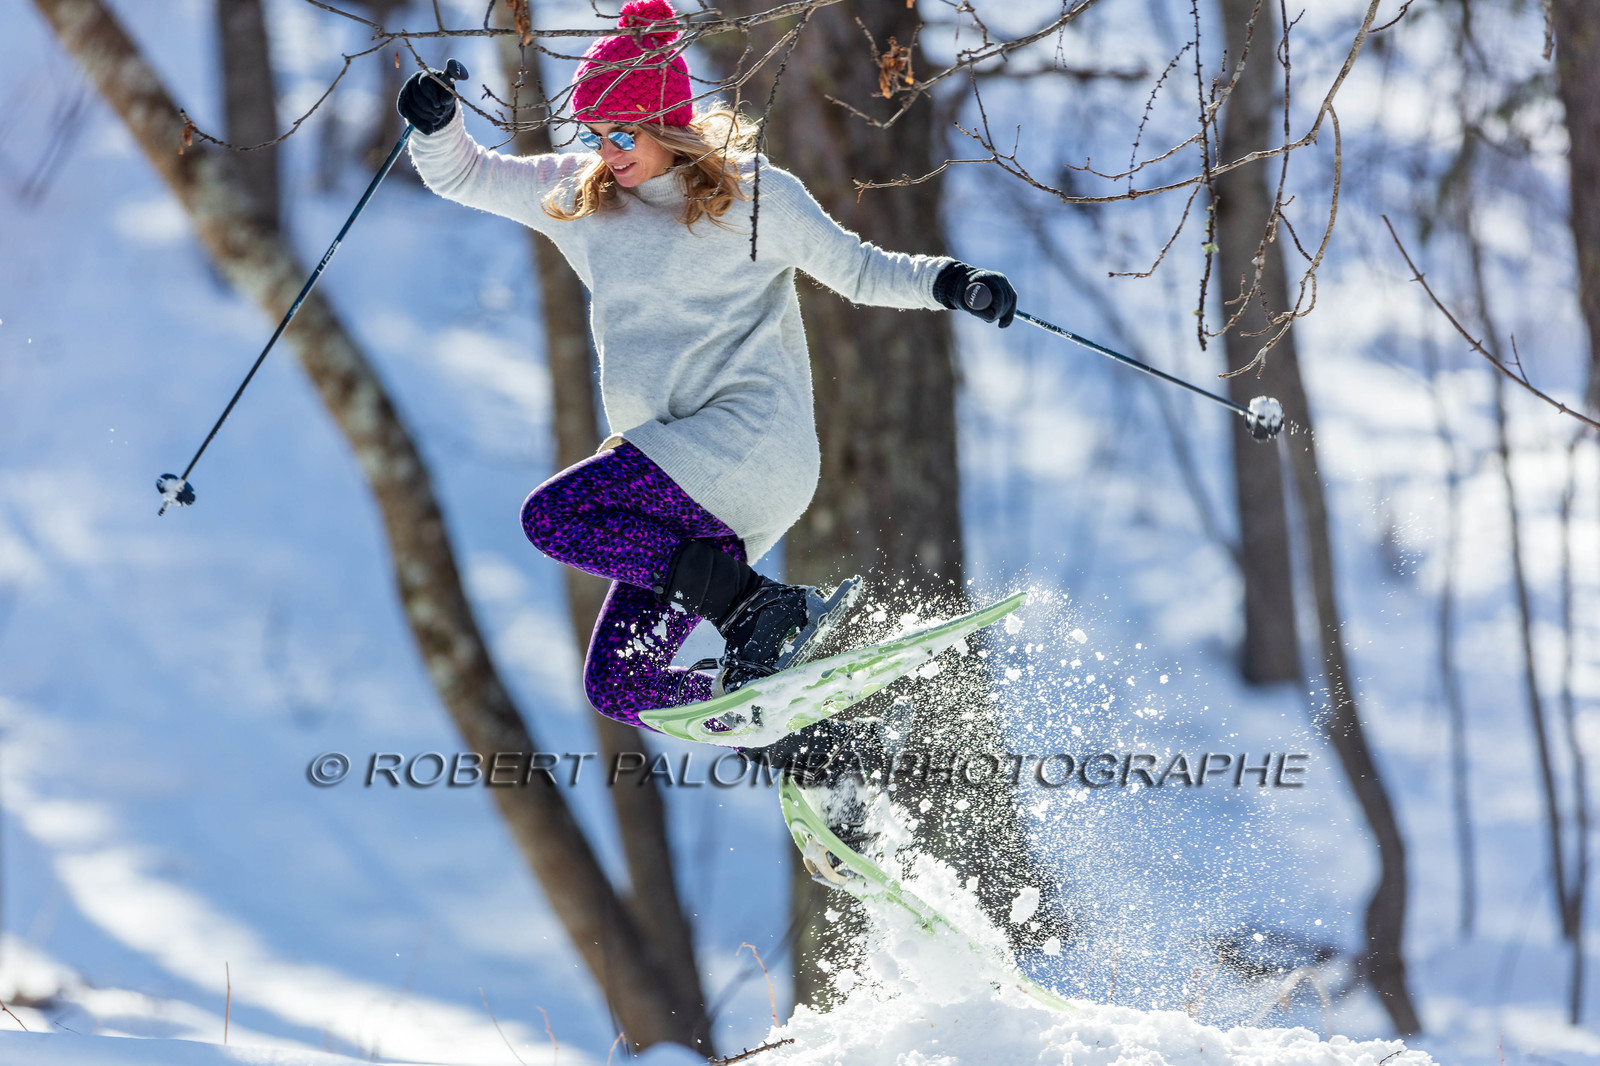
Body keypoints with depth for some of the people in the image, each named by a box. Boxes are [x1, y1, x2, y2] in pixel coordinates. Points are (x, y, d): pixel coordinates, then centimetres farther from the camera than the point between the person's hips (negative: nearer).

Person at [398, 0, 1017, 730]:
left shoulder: (752, 195, 2)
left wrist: (945, 282, -10)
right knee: (620, 686, -2)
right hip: (688, 481, 7)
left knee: (552, 517, -25)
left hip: (754, 440, -7)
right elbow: (459, 176, 20)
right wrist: (436, 122, -2)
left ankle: (758, 608, -22)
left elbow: (858, 271, 8)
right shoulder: (577, 196, 15)